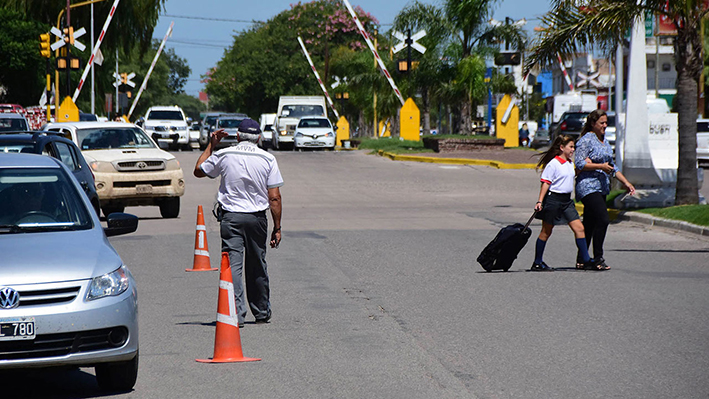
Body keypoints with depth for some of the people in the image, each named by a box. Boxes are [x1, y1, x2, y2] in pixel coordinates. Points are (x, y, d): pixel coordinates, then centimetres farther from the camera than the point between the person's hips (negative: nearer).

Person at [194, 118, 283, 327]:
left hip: (230, 217, -1)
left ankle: (236, 314, -16)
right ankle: (262, 312, 27)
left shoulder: (224, 155, -1)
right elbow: (274, 198, -3)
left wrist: (211, 145, 25)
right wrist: (277, 228, 2)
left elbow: (199, 170, 17)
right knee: (257, 266, 15)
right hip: (257, 217, 1)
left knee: (232, 265, -4)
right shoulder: (268, 159, 0)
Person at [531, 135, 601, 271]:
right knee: (546, 232, 2)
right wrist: (540, 201, -18)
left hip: (567, 200, 7)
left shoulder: (570, 163, 12)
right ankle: (537, 263, 11)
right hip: (553, 199, -7)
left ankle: (586, 261, 2)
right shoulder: (553, 164, -11)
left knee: (579, 228, -1)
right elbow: (545, 183, -13)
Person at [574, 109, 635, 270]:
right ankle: (598, 258, -14)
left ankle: (581, 260, 16)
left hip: (602, 187, 8)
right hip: (588, 186, -8)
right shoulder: (586, 140, -8)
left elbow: (611, 166, 24)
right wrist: (601, 166, -20)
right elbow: (579, 164, -16)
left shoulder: (604, 141, 18)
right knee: (603, 219, -18)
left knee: (589, 224, 10)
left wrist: (626, 182, 18)